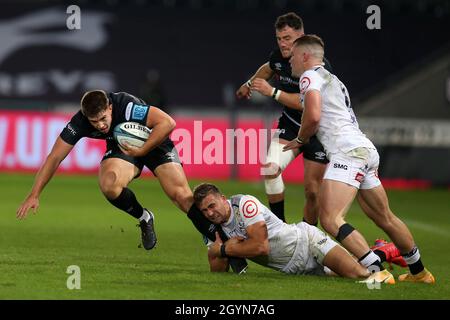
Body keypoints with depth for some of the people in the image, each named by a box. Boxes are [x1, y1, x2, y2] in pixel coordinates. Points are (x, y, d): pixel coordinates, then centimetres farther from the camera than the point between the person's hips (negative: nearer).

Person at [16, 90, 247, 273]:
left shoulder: (126, 106, -35)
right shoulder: (80, 123, -23)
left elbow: (167, 122, -31)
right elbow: (55, 157, -15)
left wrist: (141, 151, -28)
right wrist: (34, 195, -18)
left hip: (154, 141, -3)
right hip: (122, 148, 3)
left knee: (182, 195, -19)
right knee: (108, 184, -30)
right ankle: (143, 218, 0)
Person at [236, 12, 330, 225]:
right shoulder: (278, 56, -5)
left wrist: (273, 92, -33)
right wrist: (250, 84, 35)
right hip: (290, 126, 5)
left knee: (312, 191, -5)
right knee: (270, 168, -20)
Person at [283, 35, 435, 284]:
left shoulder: (310, 75, 0)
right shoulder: (332, 79, 28)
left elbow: (313, 116, -13)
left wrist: (300, 139, 4)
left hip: (348, 151, -10)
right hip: (366, 150, 10)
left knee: (330, 219, -19)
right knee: (385, 219, 20)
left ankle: (377, 271, -28)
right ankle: (419, 272, 30)